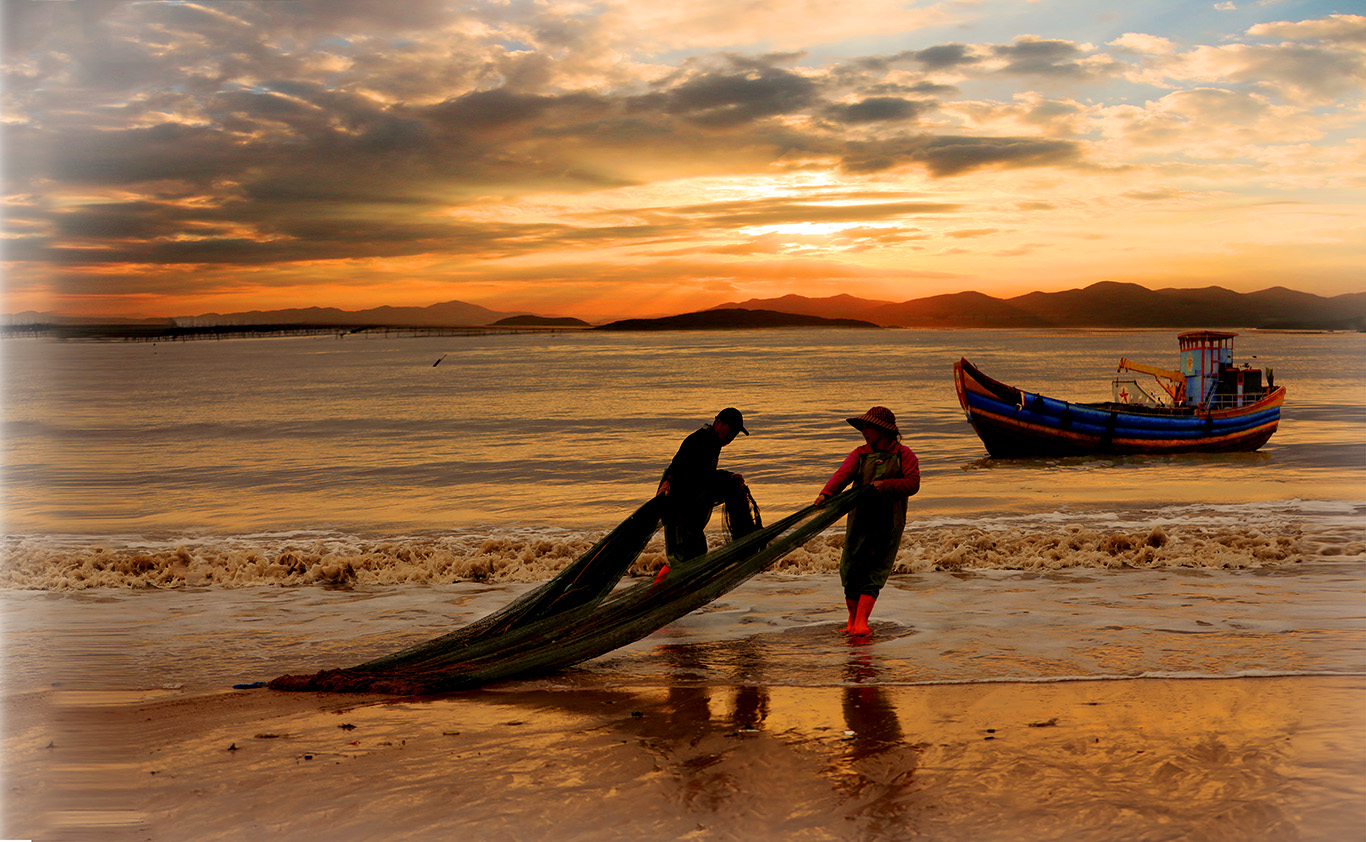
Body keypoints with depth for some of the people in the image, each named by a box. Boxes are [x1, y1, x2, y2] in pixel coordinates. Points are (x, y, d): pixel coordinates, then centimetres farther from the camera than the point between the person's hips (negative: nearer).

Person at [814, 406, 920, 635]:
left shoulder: (903, 455, 5)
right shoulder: (859, 454, 9)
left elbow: (913, 483, -4)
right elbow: (843, 474, -8)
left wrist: (885, 485, -18)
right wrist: (826, 493, -27)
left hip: (889, 524, -2)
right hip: (860, 520, 2)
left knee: (875, 574, -6)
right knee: (850, 569, 1)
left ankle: (861, 621, -8)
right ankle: (852, 620, 17)